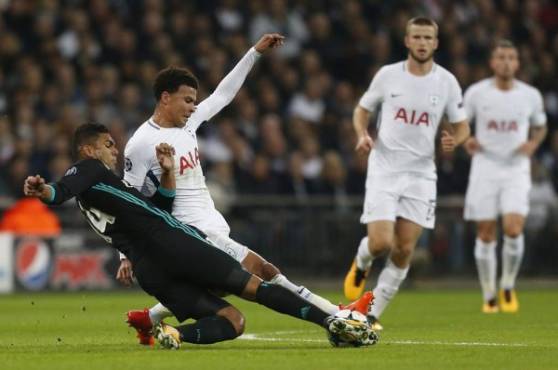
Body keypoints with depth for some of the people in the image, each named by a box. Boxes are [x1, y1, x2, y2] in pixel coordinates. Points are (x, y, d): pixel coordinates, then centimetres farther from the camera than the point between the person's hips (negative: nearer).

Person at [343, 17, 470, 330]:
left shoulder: (447, 82, 0)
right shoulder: (388, 75, -2)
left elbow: (462, 126, 8)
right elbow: (362, 110, 12)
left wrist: (455, 140, -15)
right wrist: (363, 134, -9)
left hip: (421, 175, 1)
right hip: (384, 171, -1)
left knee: (404, 251, -2)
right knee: (381, 243, -13)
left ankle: (373, 314, 12)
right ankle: (361, 265, 24)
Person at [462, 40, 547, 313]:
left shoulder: (531, 95, 2)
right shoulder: (476, 93, -1)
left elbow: (540, 126, 18)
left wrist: (533, 144, -3)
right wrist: (466, 140, -11)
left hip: (517, 169, 0)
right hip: (485, 166, 0)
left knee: (513, 229, -17)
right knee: (486, 234, 1)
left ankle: (508, 288, 5)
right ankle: (489, 296, 14)